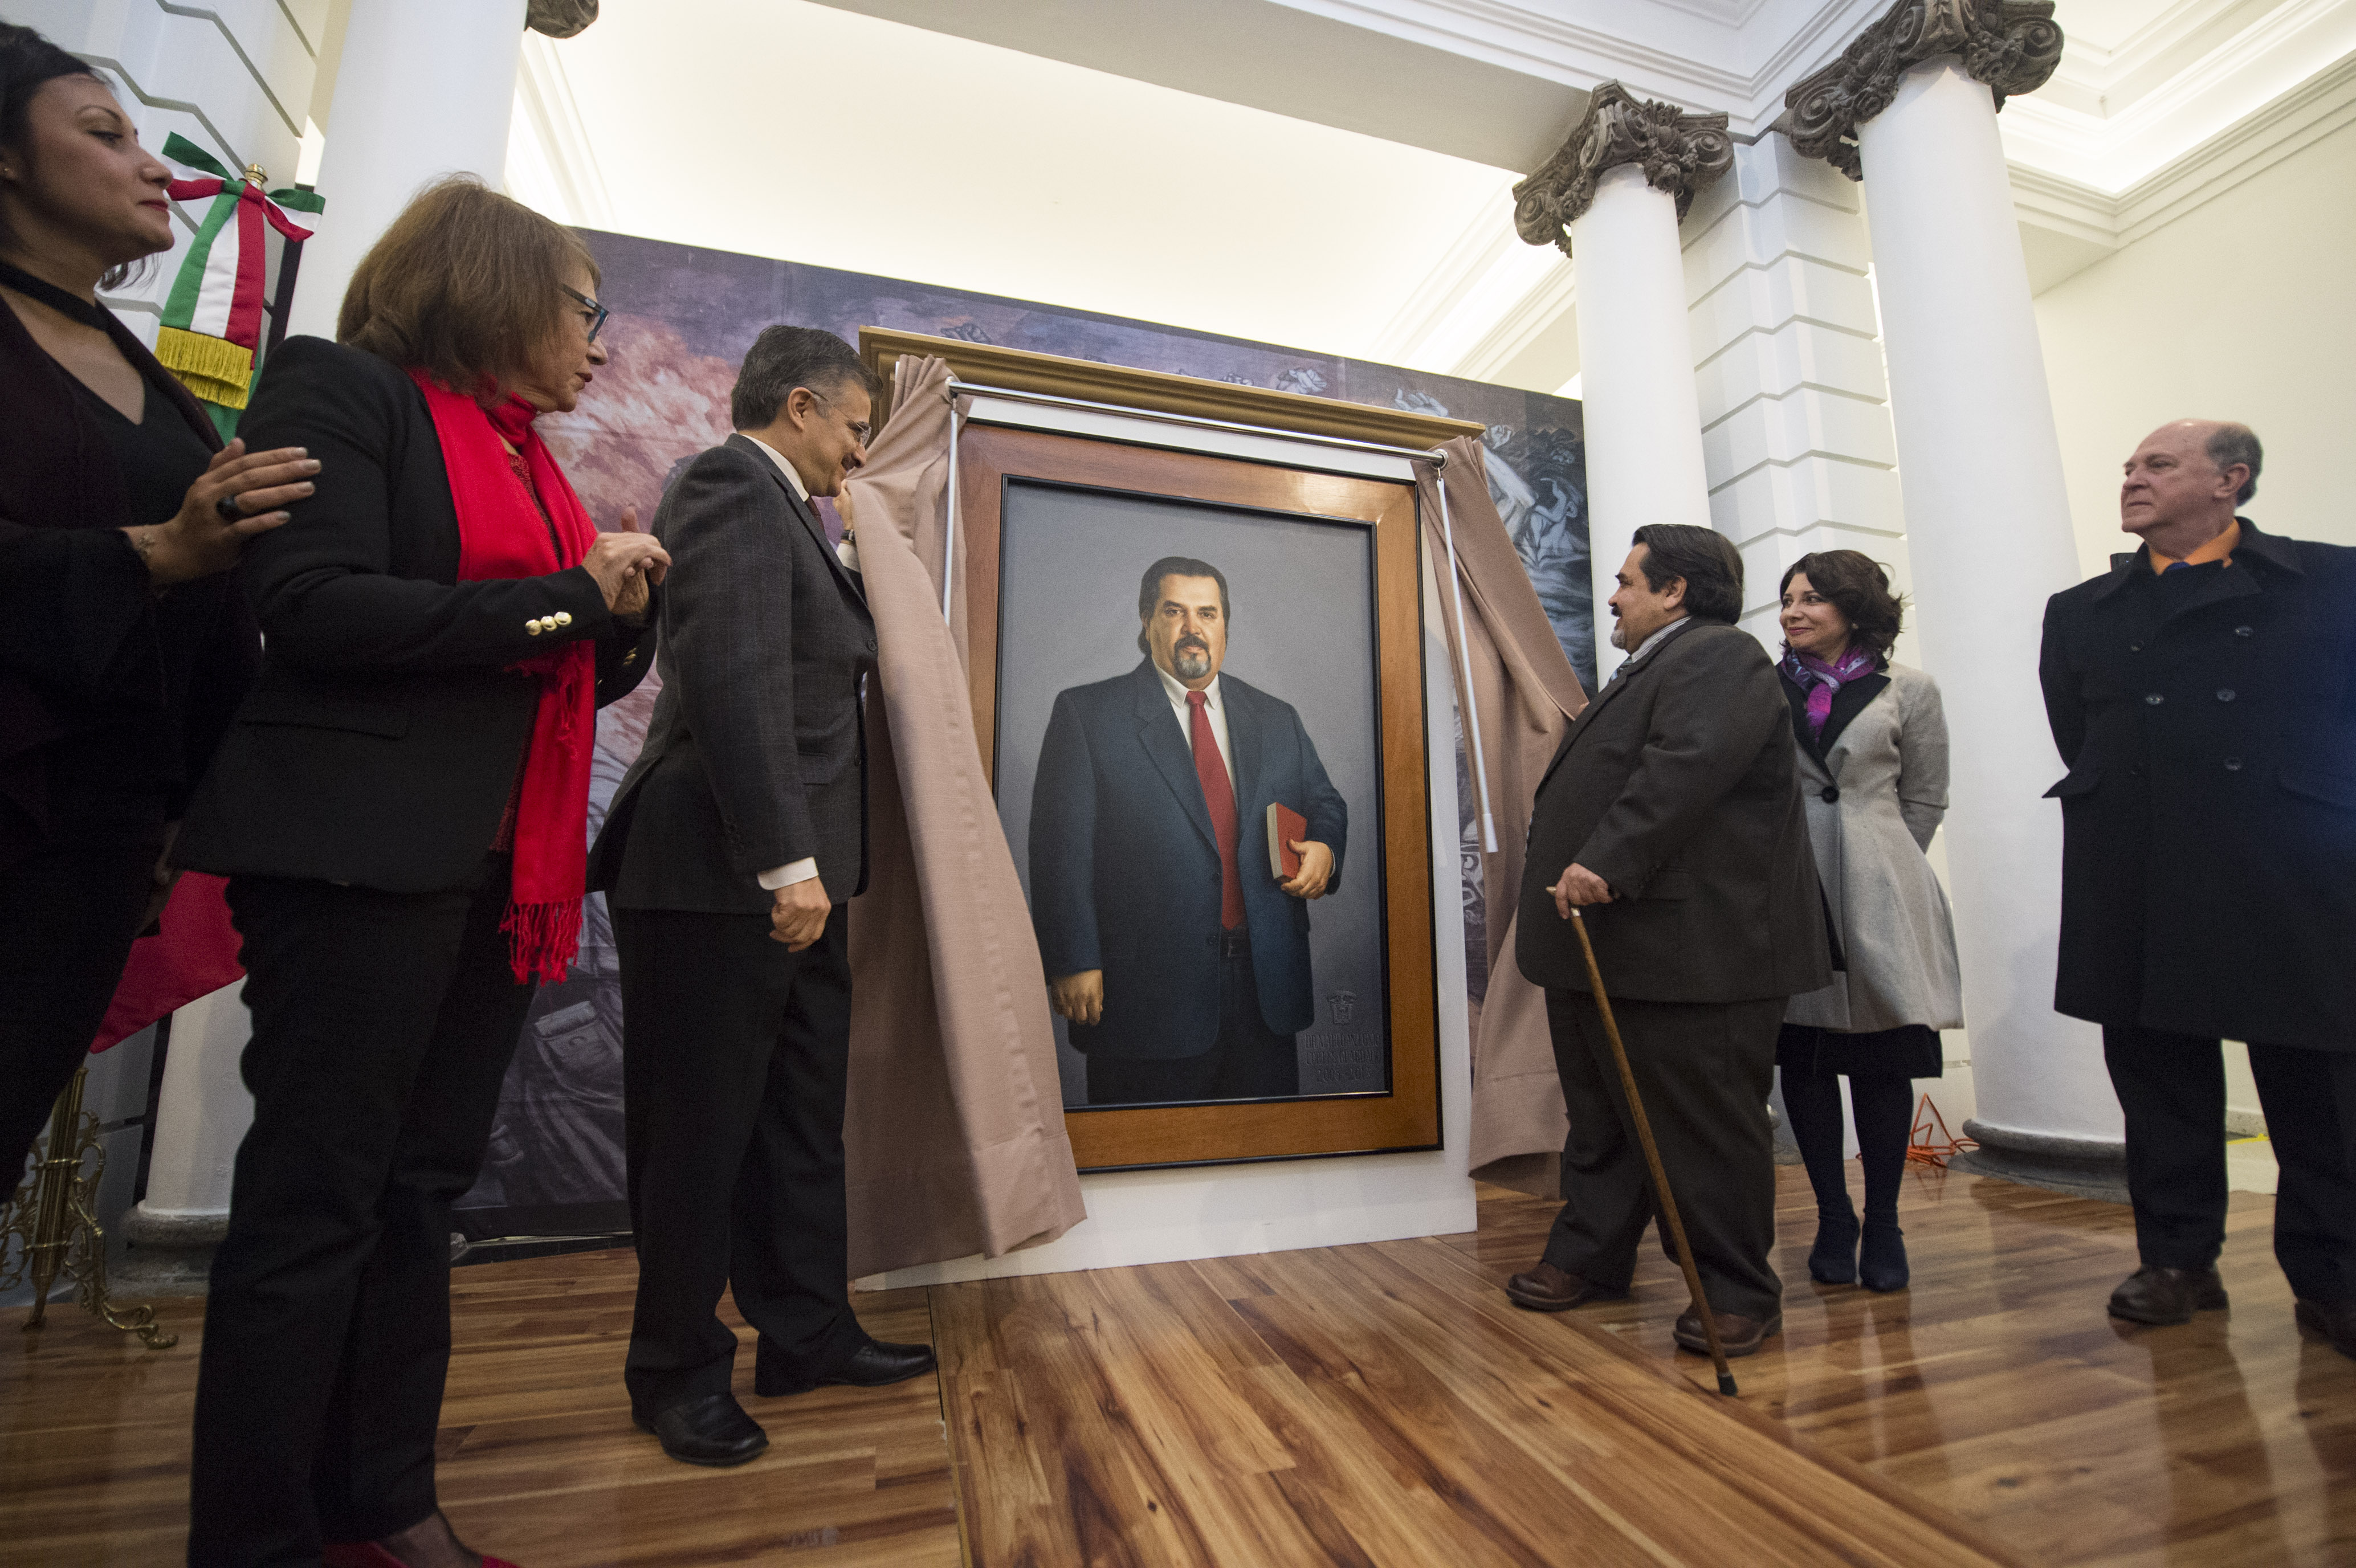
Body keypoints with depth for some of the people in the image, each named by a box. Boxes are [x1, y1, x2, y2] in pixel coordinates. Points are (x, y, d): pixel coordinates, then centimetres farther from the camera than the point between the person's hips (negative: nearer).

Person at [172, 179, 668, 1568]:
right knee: (318, 1197, 1)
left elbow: (570, 672, 19)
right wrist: (566, 596, -12)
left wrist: (623, 611, 0)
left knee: (424, 1189, 12)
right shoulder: (344, 389, -1)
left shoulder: (531, 461, 19)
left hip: (502, 865, 7)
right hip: (363, 855, -7)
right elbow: (314, 608, -16)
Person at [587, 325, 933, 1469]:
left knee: (804, 1119, 16)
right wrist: (786, 863, -25)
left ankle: (806, 1334, 31)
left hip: (787, 874, 10)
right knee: (700, 1128, 5)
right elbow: (735, 681, -23)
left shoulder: (777, 509, 20)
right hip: (725, 874, -10)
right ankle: (678, 1371, 25)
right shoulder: (734, 487, -10)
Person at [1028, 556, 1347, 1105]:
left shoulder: (1277, 719, 13)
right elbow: (1061, 848, -6)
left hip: (1266, 987, 4)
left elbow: (1326, 805, 22)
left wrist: (1324, 850, -2)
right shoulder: (1085, 713, -1)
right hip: (1144, 994, -4)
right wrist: (1073, 964, -13)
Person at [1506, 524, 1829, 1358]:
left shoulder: (1720, 657, -10)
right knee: (1601, 1114, 17)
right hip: (1609, 944, 10)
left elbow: (1685, 767, -25)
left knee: (1704, 1124, 2)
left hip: (1688, 946, -10)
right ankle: (1591, 1255, 30)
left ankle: (1737, 1291, 18)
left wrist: (1605, 862, -30)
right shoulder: (1647, 671, 23)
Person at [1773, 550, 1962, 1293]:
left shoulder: (1909, 691, 5)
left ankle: (1883, 1225, 19)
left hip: (1877, 899, -1)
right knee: (1802, 1058, 5)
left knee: (1880, 1064, 4)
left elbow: (1926, 800, 8)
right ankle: (1833, 1218, 19)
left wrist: (1877, 870, 4)